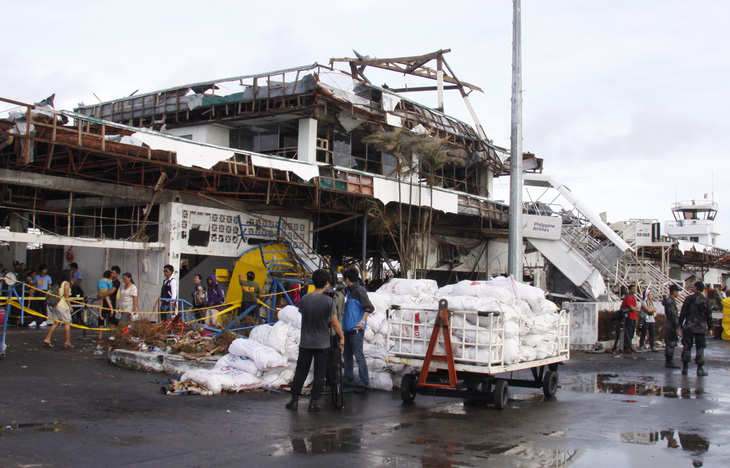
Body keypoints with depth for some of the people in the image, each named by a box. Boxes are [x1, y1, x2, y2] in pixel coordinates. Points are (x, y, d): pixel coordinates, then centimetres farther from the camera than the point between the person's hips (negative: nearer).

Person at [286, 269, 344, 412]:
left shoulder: (305, 299, -3)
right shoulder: (328, 301, -13)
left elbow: (302, 314, 9)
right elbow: (335, 323, -9)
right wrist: (342, 337, 4)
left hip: (305, 342, 3)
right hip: (322, 344, -3)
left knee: (300, 372, 12)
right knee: (319, 373, 7)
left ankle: (294, 400, 15)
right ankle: (314, 403, 7)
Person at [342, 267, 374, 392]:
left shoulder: (359, 290, -14)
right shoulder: (350, 291, 15)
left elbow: (369, 308, -20)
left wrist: (362, 321, -26)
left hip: (356, 329, -10)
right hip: (348, 328, 10)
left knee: (358, 356, -8)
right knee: (347, 354, 17)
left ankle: (363, 382, -4)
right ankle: (347, 378, 28)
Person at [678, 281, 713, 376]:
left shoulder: (689, 299, -4)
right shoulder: (706, 301, 3)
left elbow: (683, 313, -5)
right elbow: (709, 316, 6)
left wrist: (680, 324, 2)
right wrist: (710, 327, 13)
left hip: (688, 327, -1)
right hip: (700, 328, 1)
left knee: (686, 347, 6)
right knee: (700, 348, 5)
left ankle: (685, 368, 8)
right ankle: (700, 369, 2)